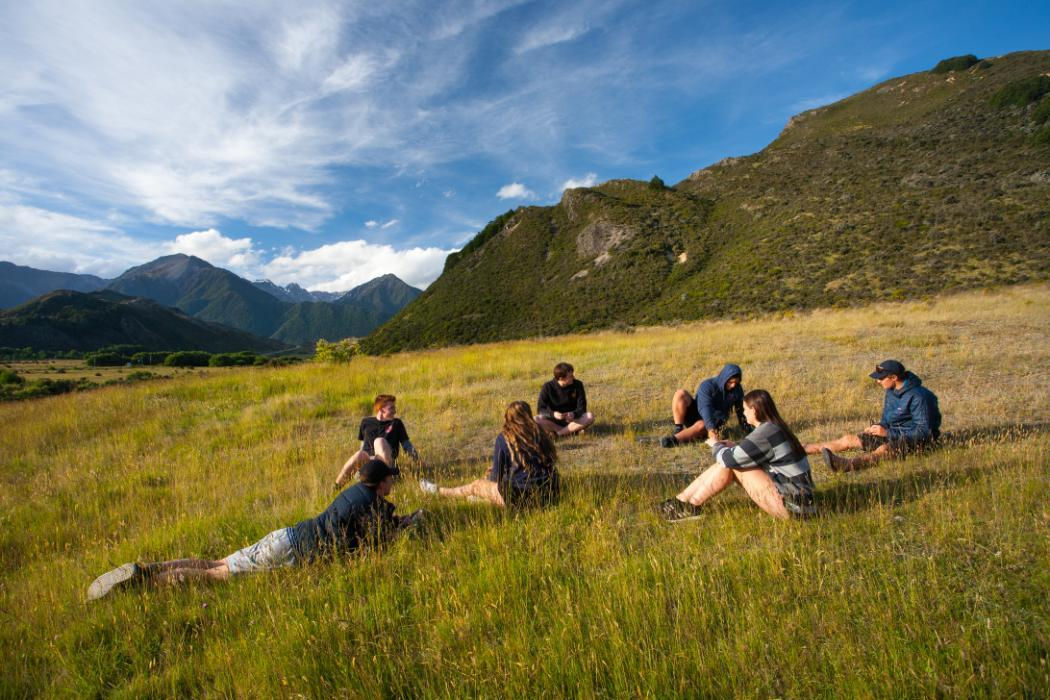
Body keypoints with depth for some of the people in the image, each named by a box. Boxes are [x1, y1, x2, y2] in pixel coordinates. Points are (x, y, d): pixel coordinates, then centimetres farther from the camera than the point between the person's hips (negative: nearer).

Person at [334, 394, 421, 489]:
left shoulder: (396, 423, 10)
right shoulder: (366, 421, 14)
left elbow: (407, 445, 11)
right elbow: (363, 444, 21)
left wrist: (418, 459, 2)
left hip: (386, 463, -2)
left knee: (379, 441, -29)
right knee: (359, 455, -34)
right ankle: (336, 487, -27)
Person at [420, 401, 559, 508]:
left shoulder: (504, 437, -5)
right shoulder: (540, 432, 4)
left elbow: (497, 475, 0)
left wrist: (492, 475, 24)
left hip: (520, 497, -4)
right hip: (550, 494, 4)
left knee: (476, 485, 20)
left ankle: (438, 491, 41)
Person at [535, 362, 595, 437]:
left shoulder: (578, 385, -9)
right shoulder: (548, 387, -12)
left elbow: (582, 408, -10)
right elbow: (540, 410, -13)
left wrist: (574, 414, -32)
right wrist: (553, 414, -33)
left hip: (572, 420, 1)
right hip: (554, 421, -1)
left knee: (590, 416, -28)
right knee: (536, 420, -30)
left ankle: (559, 432, -24)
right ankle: (571, 430, -22)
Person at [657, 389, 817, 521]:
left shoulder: (766, 432, -21)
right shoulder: (775, 427, 8)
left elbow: (730, 458, -21)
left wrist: (716, 445, -1)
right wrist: (733, 448, 4)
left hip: (792, 504, -9)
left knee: (730, 464, -13)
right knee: (727, 462, 1)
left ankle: (690, 507, -3)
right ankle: (682, 500, 2)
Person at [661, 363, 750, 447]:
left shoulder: (738, 390, -6)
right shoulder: (707, 385, -20)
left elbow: (740, 410, 7)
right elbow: (705, 408, -34)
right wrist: (710, 428, -48)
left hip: (716, 422, 1)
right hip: (698, 415, -1)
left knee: (701, 425, -38)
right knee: (681, 393, -28)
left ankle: (674, 439, -52)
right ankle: (678, 430, -31)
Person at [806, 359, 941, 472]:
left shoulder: (917, 396, -20)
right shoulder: (891, 392, 5)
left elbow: (924, 432, -23)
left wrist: (888, 433, -26)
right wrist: (877, 427, -7)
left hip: (917, 440, -8)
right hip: (895, 434, 8)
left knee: (884, 449, -38)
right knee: (849, 439, -4)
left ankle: (847, 465, -65)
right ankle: (801, 450, -9)